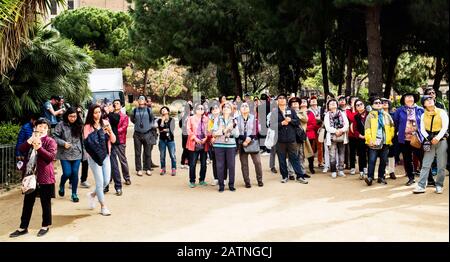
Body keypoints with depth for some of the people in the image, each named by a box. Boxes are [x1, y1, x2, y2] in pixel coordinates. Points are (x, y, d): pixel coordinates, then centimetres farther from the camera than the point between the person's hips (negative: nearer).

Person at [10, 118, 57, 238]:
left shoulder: (50, 141, -4)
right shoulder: (30, 140, 14)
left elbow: (51, 157, -17)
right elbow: (20, 150, -1)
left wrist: (39, 147, -26)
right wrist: (29, 141, -17)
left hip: (44, 177, -5)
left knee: (45, 203, 6)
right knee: (27, 202, 11)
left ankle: (45, 226, 20)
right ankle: (23, 227, 21)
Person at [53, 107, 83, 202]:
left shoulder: (79, 125, 2)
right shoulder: (61, 125, -6)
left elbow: (82, 138, 6)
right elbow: (55, 137, -5)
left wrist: (82, 151, 3)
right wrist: (63, 143, -17)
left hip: (77, 154, 2)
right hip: (65, 154, -2)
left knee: (75, 173, 3)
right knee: (67, 173, -4)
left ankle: (74, 194, 16)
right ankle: (61, 186, 30)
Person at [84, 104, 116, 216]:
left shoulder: (105, 123, 3)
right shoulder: (88, 126, -6)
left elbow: (113, 140, 4)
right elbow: (87, 142, -11)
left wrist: (110, 131, -16)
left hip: (105, 155, 4)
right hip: (94, 156, -4)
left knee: (106, 181, 7)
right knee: (100, 181, -2)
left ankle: (92, 195, 35)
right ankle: (103, 207, 11)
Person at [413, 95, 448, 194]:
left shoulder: (442, 112, 1)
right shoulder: (423, 115, 9)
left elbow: (445, 127, -5)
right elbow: (422, 129, 5)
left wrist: (438, 138, -15)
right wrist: (429, 138, -12)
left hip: (441, 140, -2)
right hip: (429, 141, 2)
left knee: (441, 165, 0)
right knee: (425, 164, -4)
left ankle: (439, 185, 11)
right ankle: (421, 186, -6)